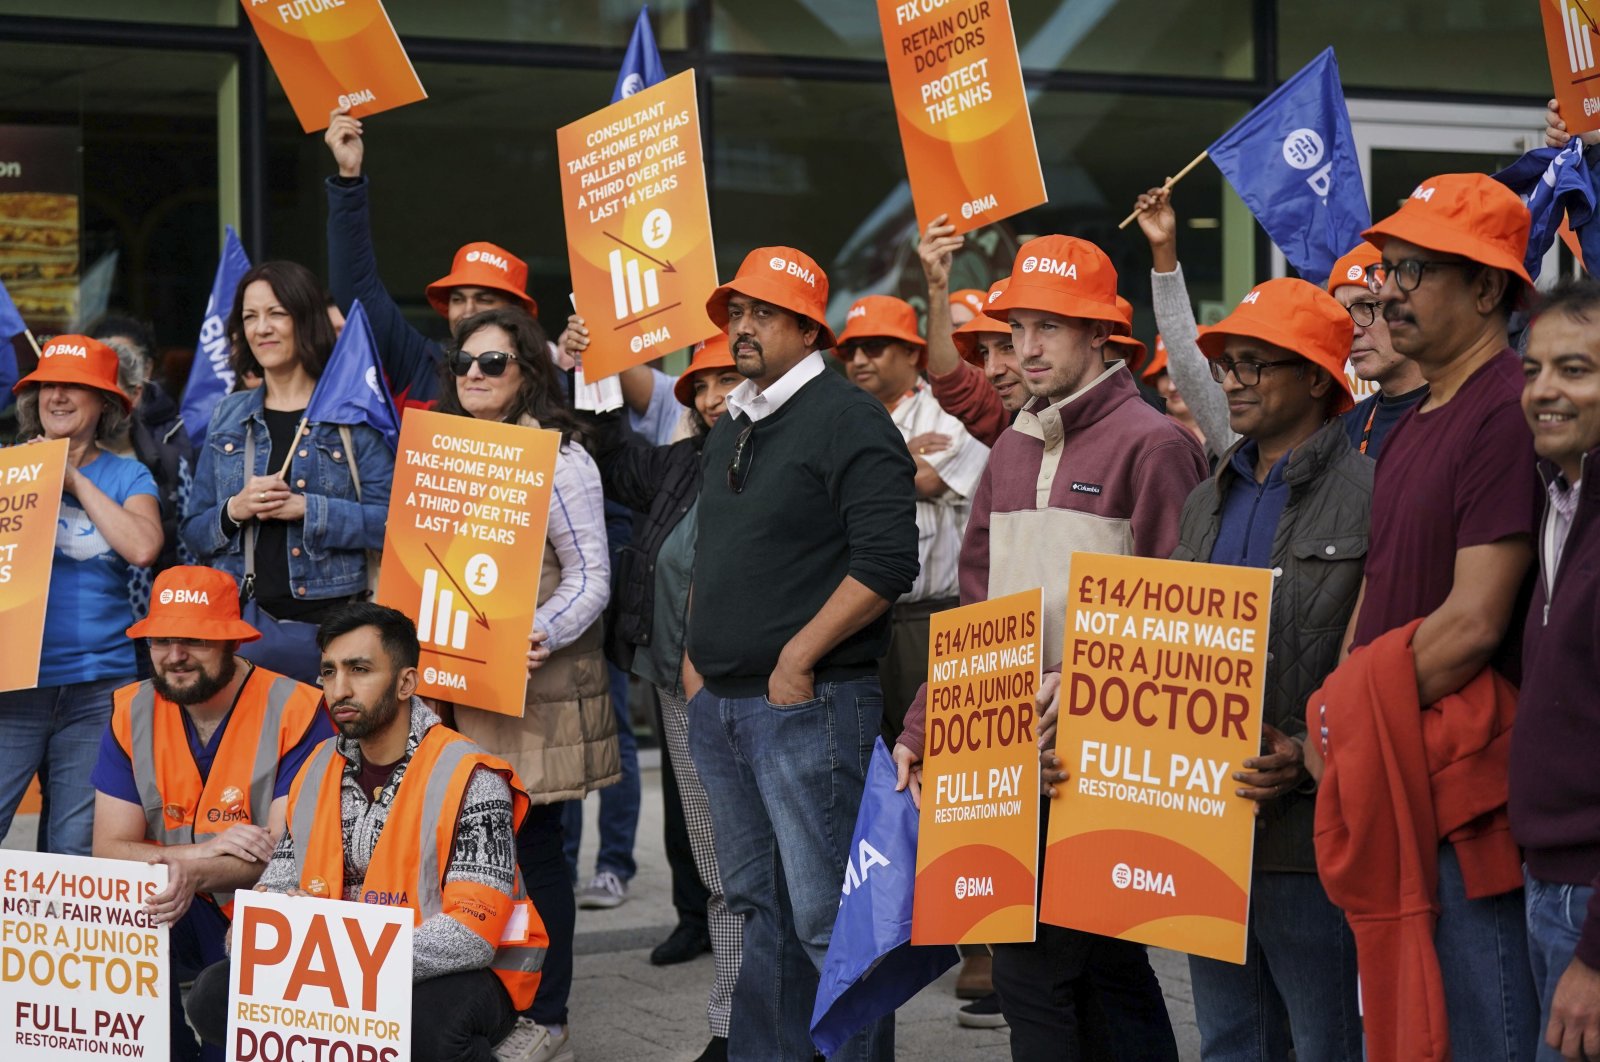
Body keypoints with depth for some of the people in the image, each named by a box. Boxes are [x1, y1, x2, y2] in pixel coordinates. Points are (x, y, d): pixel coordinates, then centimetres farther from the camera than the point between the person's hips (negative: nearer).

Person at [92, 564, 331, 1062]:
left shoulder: (295, 711, -12)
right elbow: (109, 849, -3)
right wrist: (208, 849, -21)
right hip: (179, 918, 4)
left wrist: (194, 874, -32)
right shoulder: (131, 712, 2)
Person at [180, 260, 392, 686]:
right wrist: (234, 511, -6)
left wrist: (307, 509, -17)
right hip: (241, 620, 3)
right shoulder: (228, 416, 14)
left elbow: (389, 520, -10)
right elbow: (193, 533, 14)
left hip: (328, 622, -3)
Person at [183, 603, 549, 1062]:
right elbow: (276, 887, 7)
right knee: (216, 995, -15)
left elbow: (471, 935, -21)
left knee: (422, 1023, -39)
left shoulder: (470, 781, -14)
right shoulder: (318, 771, 7)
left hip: (454, 976, -6)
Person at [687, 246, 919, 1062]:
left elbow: (885, 562, -18)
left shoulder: (848, 420, -9)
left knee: (827, 918, -7)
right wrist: (697, 656, 15)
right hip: (717, 708, 8)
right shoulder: (730, 428, 17)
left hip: (807, 706, -8)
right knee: (759, 908, 15)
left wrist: (796, 661, -17)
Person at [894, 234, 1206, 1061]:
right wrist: (922, 728, 10)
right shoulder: (1012, 450, 16)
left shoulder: (1152, 445, -8)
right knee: (1029, 965, 11)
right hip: (1011, 751, 7)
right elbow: (973, 609, 17)